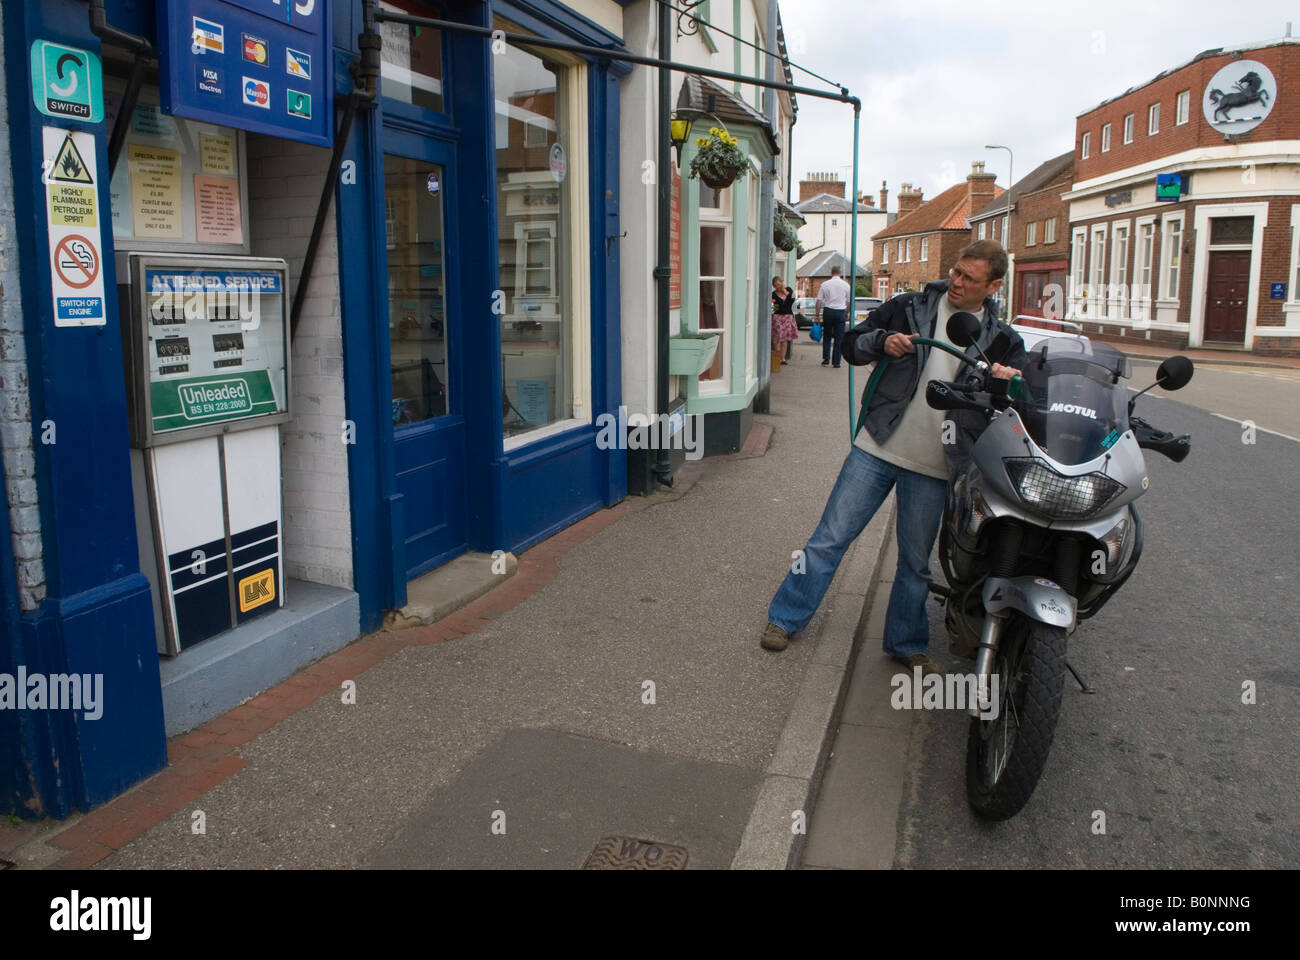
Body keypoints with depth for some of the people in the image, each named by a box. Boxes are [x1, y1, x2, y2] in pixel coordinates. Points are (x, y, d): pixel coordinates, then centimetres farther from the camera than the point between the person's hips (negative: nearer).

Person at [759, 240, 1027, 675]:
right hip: (877, 448, -1)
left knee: (916, 562, 13)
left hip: (932, 467, 1)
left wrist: (1010, 378, -19)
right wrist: (882, 342, -16)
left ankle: (905, 644, 30)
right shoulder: (911, 308, 2)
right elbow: (850, 344, 6)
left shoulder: (1002, 339, 6)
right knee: (830, 537, 3)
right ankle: (785, 618, 17)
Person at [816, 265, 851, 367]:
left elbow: (819, 301, 0)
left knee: (826, 336, 14)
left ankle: (826, 358, 8)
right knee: (838, 338, 3)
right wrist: (847, 313, 20)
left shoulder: (824, 285, 1)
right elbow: (848, 301, 7)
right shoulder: (845, 285, 3)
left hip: (828, 311, 0)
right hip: (840, 312, 0)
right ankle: (836, 362, 3)